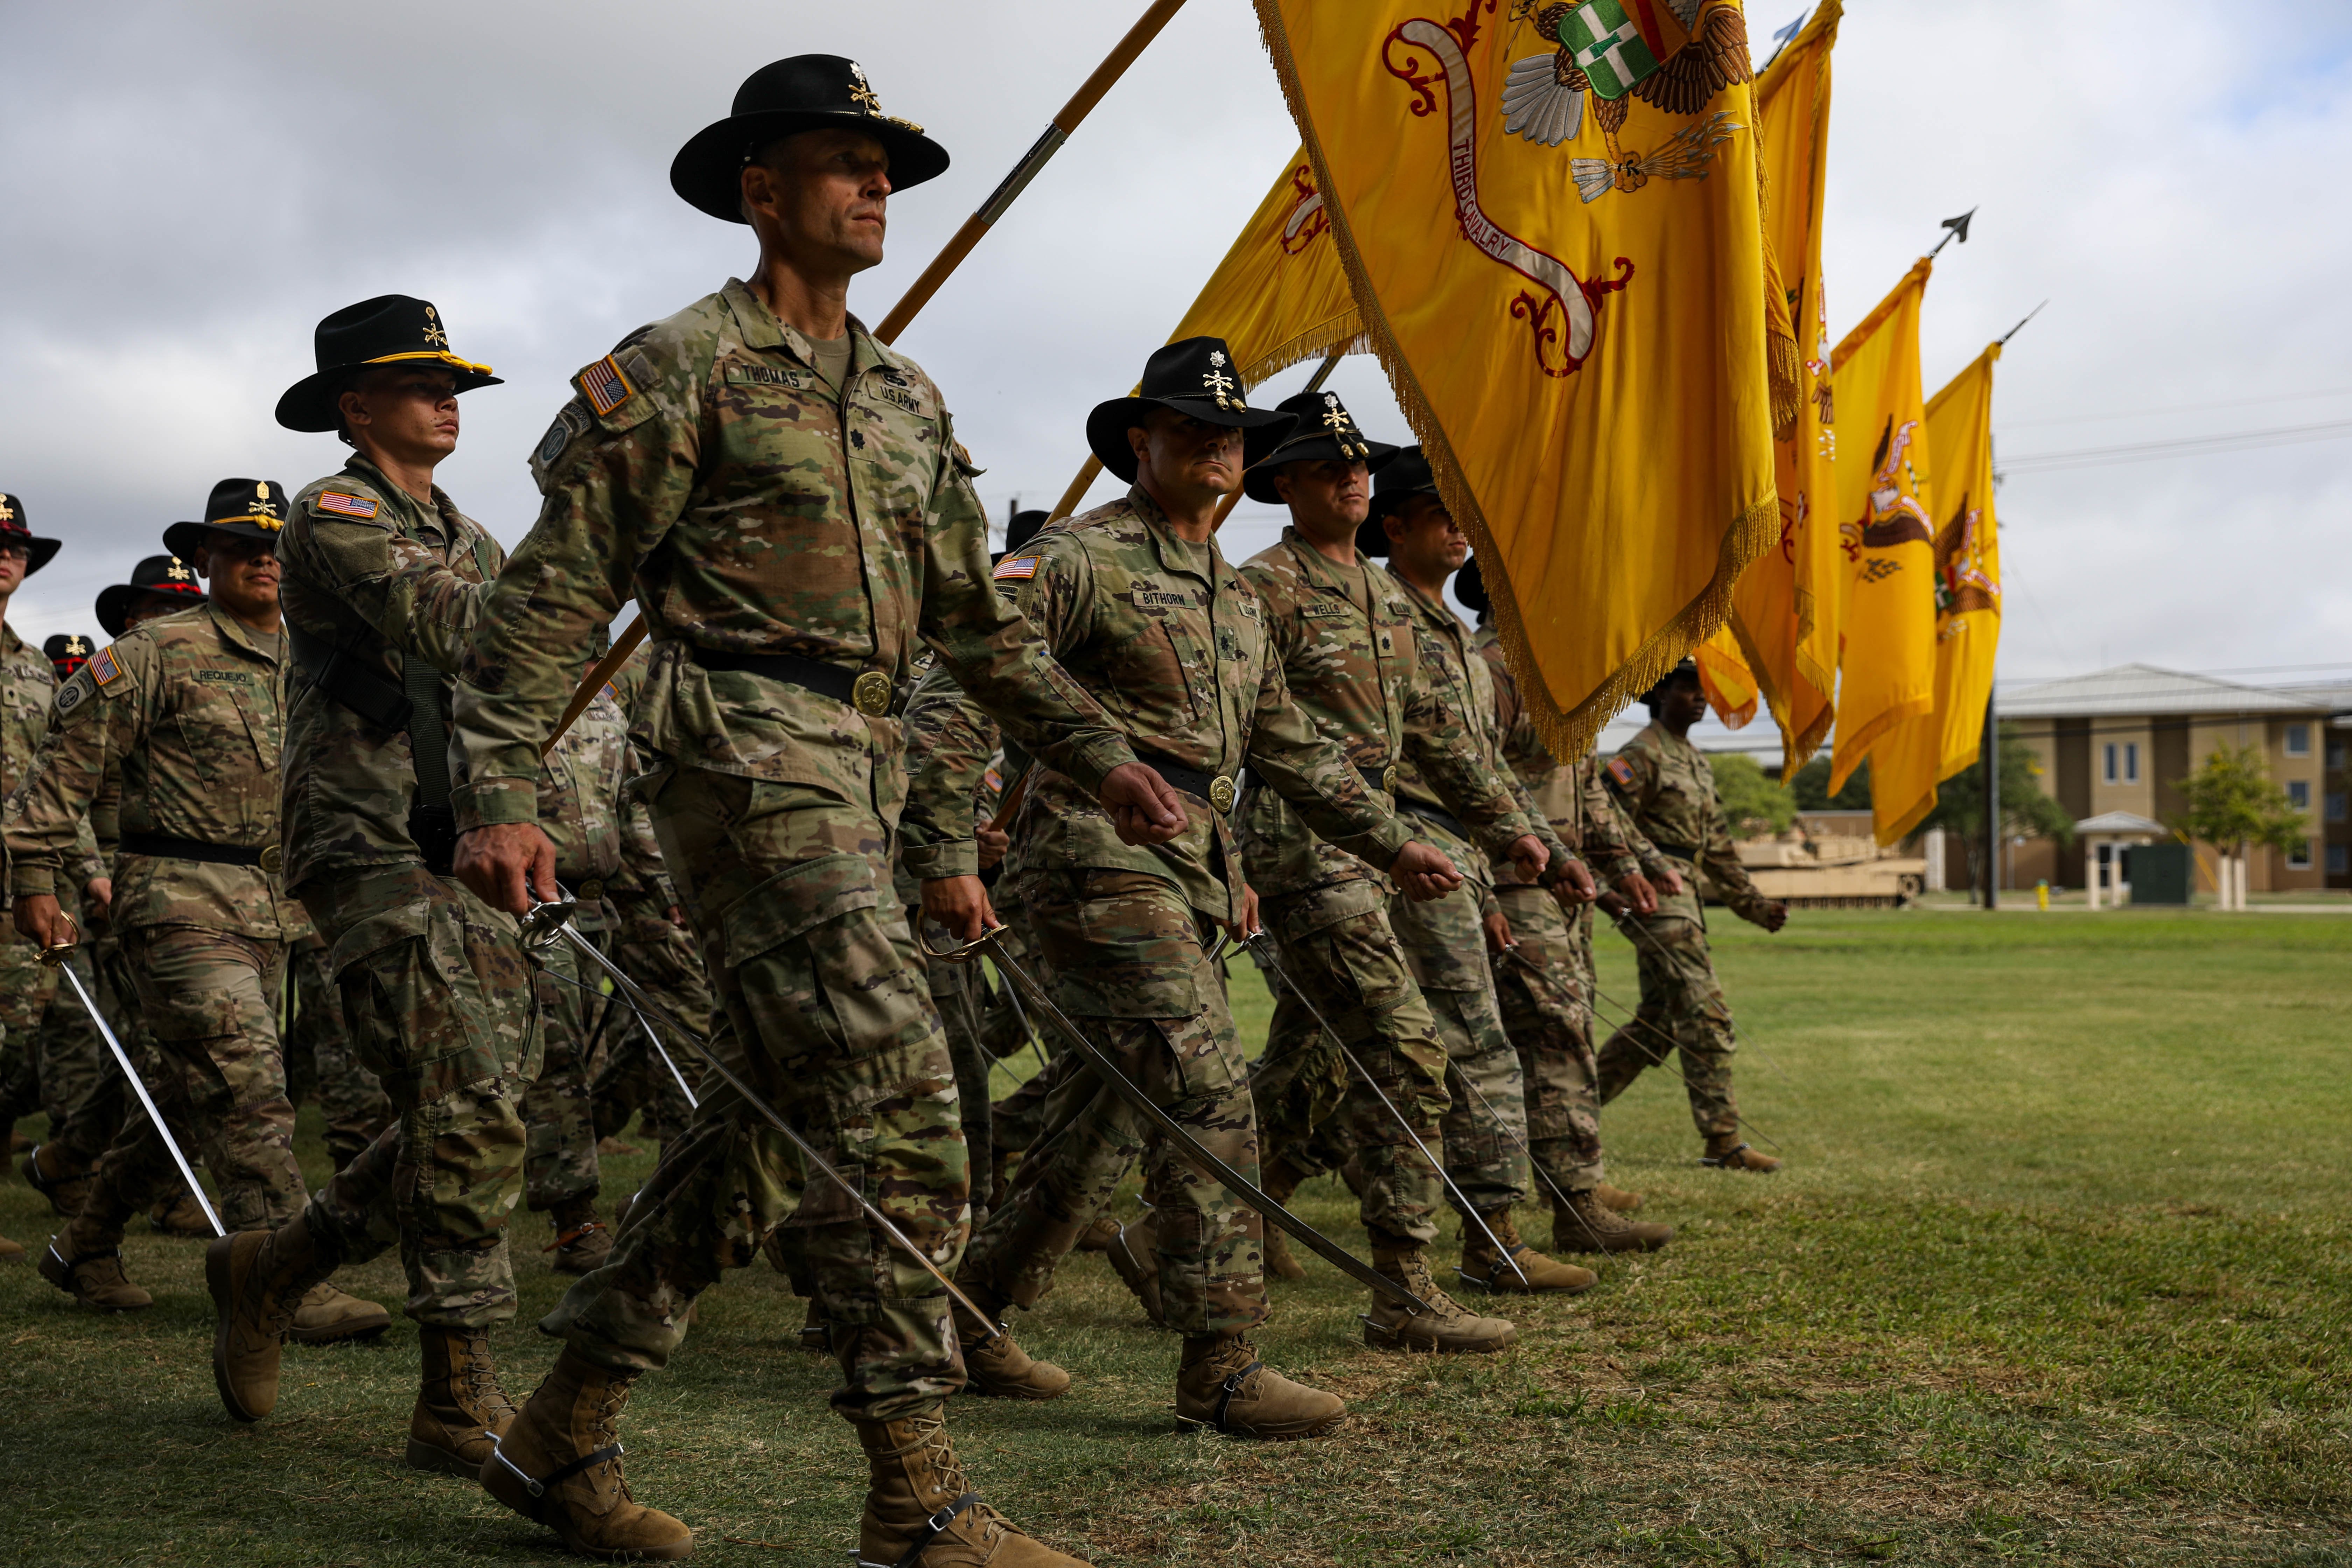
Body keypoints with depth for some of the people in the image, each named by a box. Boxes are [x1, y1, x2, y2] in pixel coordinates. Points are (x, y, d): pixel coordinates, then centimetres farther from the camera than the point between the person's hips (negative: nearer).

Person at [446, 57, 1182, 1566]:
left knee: (772, 1120, 10)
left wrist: (1099, 752, 17)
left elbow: (976, 615, 24)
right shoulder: (681, 367, -2)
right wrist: (500, 794, -15)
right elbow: (555, 594, -6)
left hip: (860, 776, 8)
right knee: (898, 1103, -15)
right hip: (748, 760, -8)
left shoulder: (908, 398, 20)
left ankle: (564, 1436, 22)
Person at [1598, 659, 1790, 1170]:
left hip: (1684, 898, 10)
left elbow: (1716, 844, 25)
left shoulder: (1697, 763, 20)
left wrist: (1752, 903, 23)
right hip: (1656, 900, -10)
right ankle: (1723, 1142, -8)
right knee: (1707, 1017, -11)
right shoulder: (1641, 755, -8)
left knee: (1656, 1023, 13)